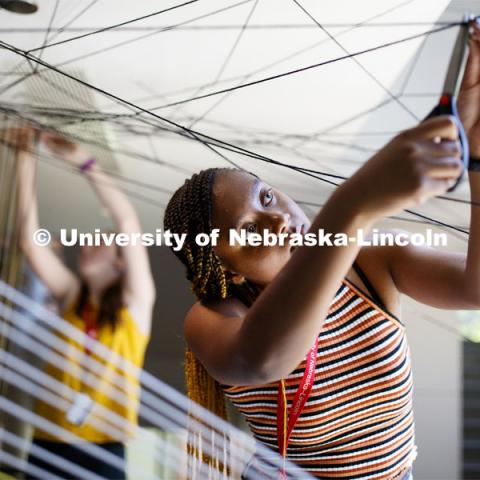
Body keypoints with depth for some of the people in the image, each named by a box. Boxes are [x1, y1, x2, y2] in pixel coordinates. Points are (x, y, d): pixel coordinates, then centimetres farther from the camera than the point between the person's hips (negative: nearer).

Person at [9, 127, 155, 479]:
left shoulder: (135, 300, 3)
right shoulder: (72, 295, 13)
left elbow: (128, 221, -8)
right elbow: (30, 238, 5)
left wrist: (84, 161, -7)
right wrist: (27, 156, 2)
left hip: (101, 448, -3)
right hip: (47, 442, 4)